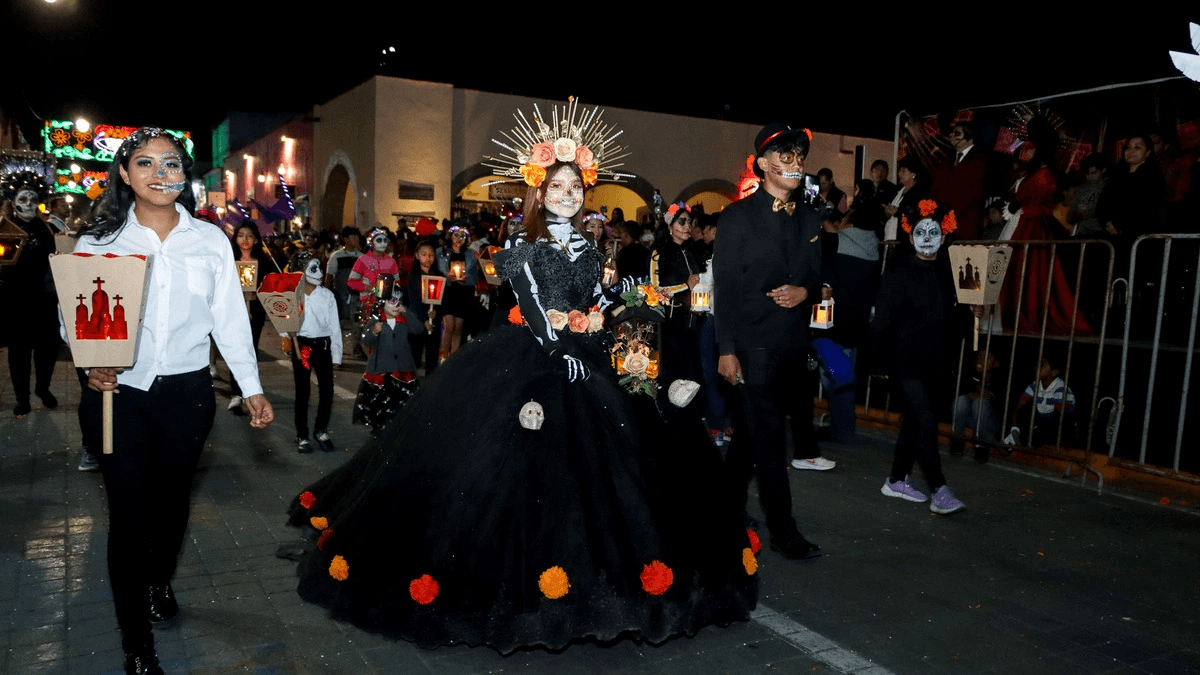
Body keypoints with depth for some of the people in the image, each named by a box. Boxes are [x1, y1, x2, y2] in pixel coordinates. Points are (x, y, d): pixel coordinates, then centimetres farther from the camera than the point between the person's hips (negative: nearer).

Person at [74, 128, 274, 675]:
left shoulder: (210, 240, 3)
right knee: (128, 511, 0)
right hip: (119, 391, -1)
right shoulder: (99, 241, 1)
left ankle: (159, 581, 47)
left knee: (172, 499, 16)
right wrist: (91, 365, -17)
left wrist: (252, 387, -1)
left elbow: (229, 317, 3)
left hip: (186, 390, 2)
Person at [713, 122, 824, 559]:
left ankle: (730, 508, 29)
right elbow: (724, 287, -7)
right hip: (753, 344, -5)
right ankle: (782, 530, 4)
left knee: (750, 432, 15)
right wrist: (726, 350, -12)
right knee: (768, 434, -4)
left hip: (793, 345, 6)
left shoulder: (809, 220, 13)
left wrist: (805, 291, -7)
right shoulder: (738, 217, -4)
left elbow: (816, 277, 18)